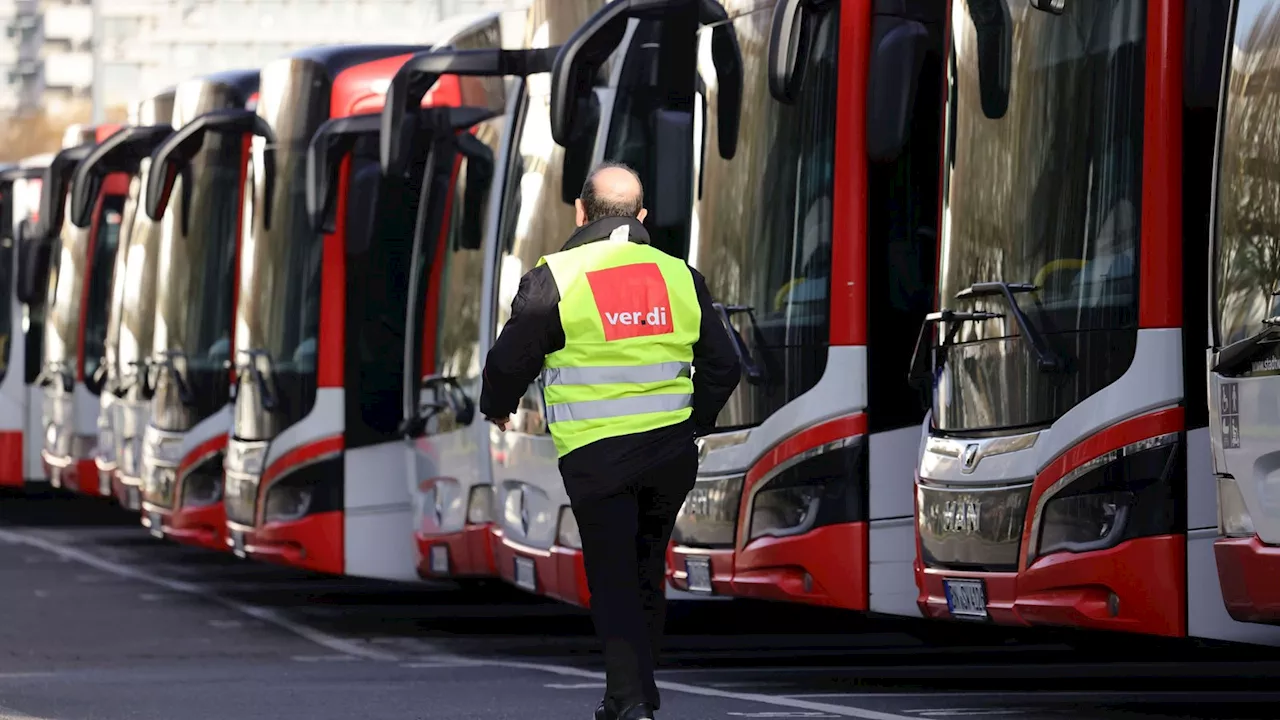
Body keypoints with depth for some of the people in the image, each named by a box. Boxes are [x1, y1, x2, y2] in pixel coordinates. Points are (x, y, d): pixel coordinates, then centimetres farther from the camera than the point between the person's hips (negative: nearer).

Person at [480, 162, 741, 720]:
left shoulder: (555, 277, -6)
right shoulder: (680, 276, 7)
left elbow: (512, 360, -2)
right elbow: (723, 366, 12)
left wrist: (497, 408, 20)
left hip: (595, 455, -4)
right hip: (671, 453, 4)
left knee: (613, 578, -1)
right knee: (648, 574, 18)